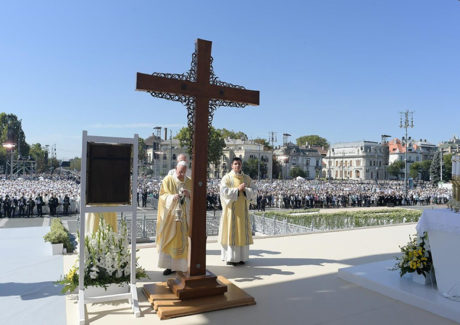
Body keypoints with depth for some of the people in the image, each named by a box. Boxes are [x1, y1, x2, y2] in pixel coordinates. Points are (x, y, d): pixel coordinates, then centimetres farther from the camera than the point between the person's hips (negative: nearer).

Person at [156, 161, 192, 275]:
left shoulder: (190, 182, 7)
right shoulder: (168, 180, 1)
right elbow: (162, 196, -4)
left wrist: (189, 194, -13)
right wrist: (172, 197, -22)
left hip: (184, 216, 1)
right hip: (170, 216, -1)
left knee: (183, 240, 1)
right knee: (169, 239, -1)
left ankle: (180, 265, 10)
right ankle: (170, 266, 7)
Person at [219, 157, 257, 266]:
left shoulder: (247, 178, 9)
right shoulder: (227, 178, -1)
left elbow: (254, 192, 3)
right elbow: (224, 192, -13)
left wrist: (245, 190, -15)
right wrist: (238, 189, -17)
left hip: (243, 209, 4)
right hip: (231, 209, -3)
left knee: (242, 231, 5)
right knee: (230, 231, -2)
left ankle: (241, 257, 14)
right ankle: (230, 257, 5)